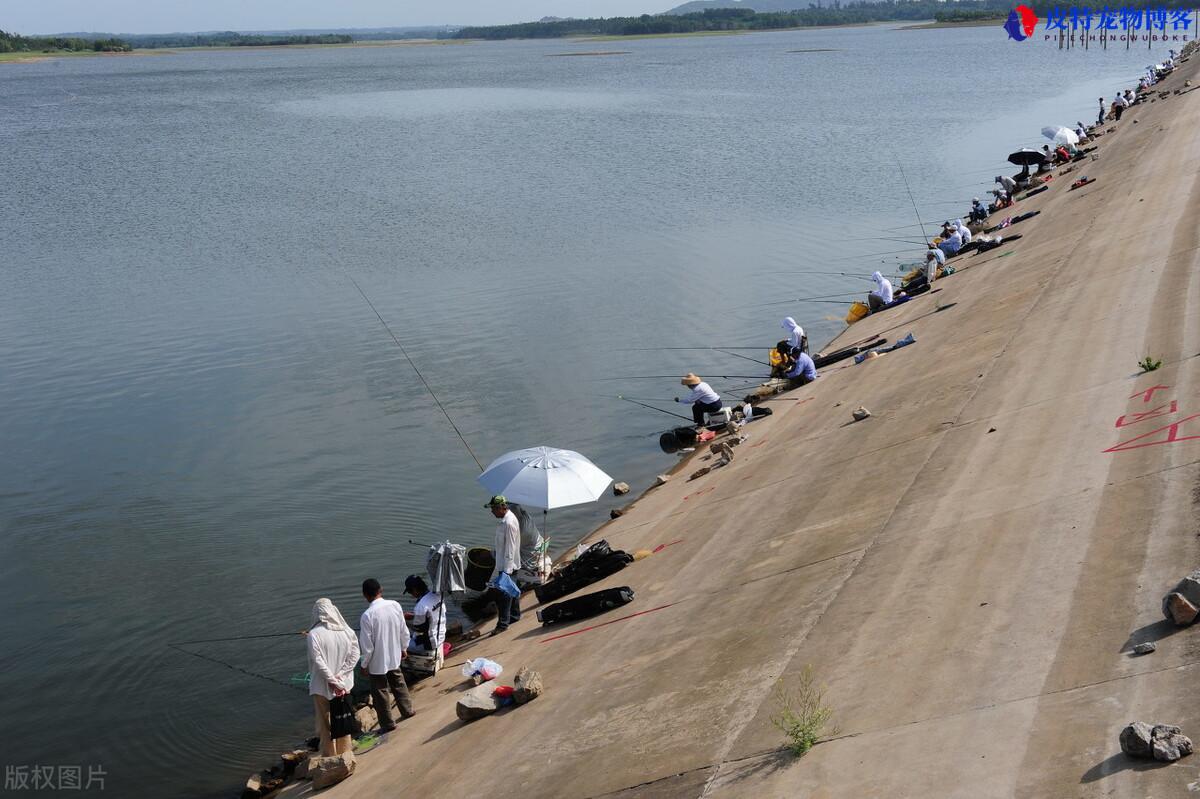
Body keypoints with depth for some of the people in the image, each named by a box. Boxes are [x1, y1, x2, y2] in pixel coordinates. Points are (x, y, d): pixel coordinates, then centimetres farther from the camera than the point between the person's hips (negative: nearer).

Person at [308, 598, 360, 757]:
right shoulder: (346, 630, -5)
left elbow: (318, 661, -22)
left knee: (326, 723, 10)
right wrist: (340, 676, -8)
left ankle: (330, 757, 18)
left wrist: (332, 681, -16)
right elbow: (355, 655, -6)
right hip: (344, 685, 4)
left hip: (322, 686, -4)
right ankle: (344, 754, 30)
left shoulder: (314, 634, -17)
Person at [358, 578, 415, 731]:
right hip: (394, 657, 5)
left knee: (380, 692, 13)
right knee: (398, 683, 28)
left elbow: (367, 645, -20)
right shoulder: (395, 605, -12)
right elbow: (404, 631, 0)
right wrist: (404, 648, 17)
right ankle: (407, 710, 42)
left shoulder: (367, 616, -27)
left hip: (377, 662, -5)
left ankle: (387, 723, 25)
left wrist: (364, 664, -5)